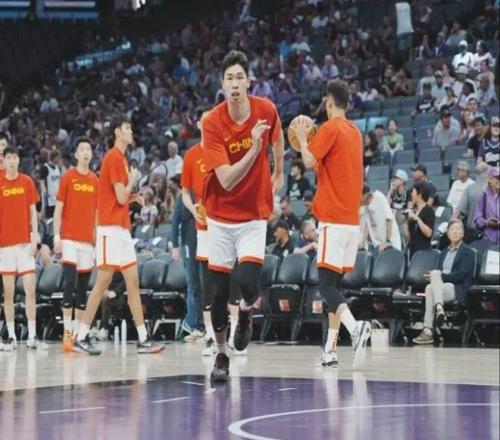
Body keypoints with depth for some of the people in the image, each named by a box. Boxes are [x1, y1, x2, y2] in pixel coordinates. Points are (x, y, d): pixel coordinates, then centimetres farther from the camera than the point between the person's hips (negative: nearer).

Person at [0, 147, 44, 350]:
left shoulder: (27, 182, 7)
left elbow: (33, 212, 9)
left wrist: (34, 237, 0)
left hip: (25, 243, 1)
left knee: (30, 290, -4)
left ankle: (32, 337, -2)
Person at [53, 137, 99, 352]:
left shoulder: (95, 181, 11)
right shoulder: (68, 177, -1)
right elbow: (58, 209, -1)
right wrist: (57, 236, -8)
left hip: (88, 240, 4)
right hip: (69, 238, -4)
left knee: (83, 288, 6)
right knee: (69, 283, -13)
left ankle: (78, 332, 11)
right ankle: (67, 331, -10)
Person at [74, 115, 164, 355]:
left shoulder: (121, 157, 19)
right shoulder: (113, 158, -9)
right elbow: (121, 197, -14)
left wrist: (133, 197, 10)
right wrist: (132, 180, 1)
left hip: (122, 229, 9)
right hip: (111, 228, -9)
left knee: (133, 282, 5)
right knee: (103, 281, -9)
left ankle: (143, 339, 5)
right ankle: (82, 337, -6)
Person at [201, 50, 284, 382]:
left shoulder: (266, 110, -10)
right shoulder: (212, 124, -17)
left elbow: (278, 138, 16)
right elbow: (226, 180, -23)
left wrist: (278, 174, 26)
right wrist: (254, 147, -33)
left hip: (254, 216, 0)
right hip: (221, 216, 0)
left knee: (248, 282, -18)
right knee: (218, 289, 5)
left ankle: (246, 313, 18)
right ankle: (221, 354, 24)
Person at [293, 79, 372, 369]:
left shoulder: (331, 128, -8)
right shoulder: (355, 132, 16)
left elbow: (310, 161, -14)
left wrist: (302, 138, 1)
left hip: (334, 219, -8)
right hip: (353, 218, 8)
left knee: (327, 283, -11)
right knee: (336, 283, 10)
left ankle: (356, 328, -32)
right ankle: (330, 349, 9)